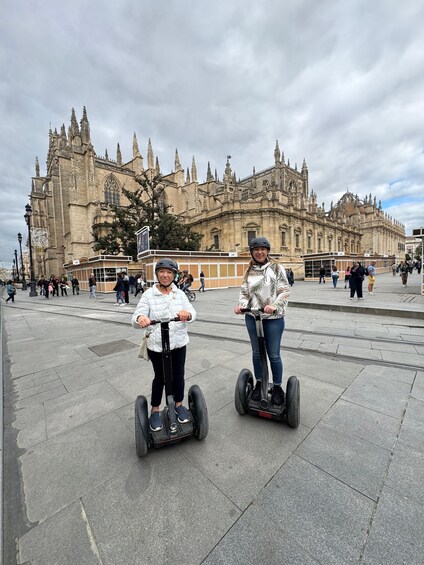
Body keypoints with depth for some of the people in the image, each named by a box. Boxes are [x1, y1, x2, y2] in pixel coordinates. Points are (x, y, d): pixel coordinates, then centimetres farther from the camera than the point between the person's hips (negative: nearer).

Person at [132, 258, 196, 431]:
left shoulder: (179, 293, 0)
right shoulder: (148, 294, -7)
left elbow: (192, 312, -10)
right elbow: (135, 318, -14)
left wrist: (187, 314, -34)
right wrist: (139, 318, -39)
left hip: (179, 343, 2)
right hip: (156, 345, -2)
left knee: (178, 375, 17)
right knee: (160, 377, 14)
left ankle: (179, 405, 42)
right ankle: (155, 411, 39)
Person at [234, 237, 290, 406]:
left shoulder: (277, 268, -3)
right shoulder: (249, 271, 7)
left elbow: (285, 291, -8)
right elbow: (244, 292, 5)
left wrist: (274, 305, -23)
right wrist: (241, 304, -14)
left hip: (273, 318, -3)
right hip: (252, 317, 3)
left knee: (274, 354, 9)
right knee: (257, 352, 17)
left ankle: (277, 387, 31)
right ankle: (259, 383, 37)